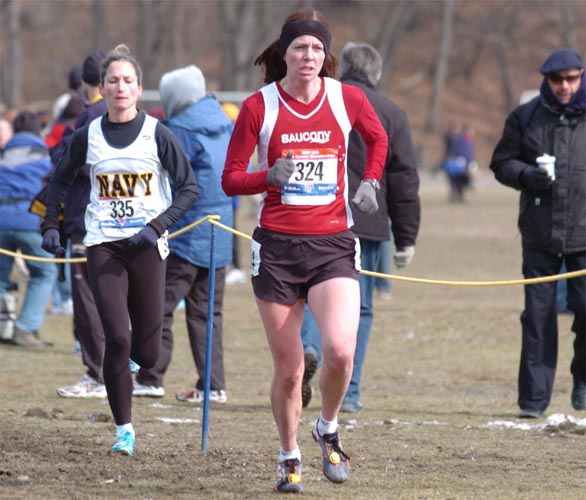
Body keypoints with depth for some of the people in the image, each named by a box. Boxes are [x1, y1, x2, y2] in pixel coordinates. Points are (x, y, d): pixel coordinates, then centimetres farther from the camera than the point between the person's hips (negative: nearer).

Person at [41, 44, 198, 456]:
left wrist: (158, 226, -13)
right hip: (103, 247, 1)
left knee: (147, 354, 0)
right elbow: (61, 180, 18)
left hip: (147, 247, 0)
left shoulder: (157, 135, -3)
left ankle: (130, 358, 39)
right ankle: (124, 429, -3)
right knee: (117, 339, -14)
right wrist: (50, 225, 7)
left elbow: (189, 188, -1)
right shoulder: (88, 137, 2)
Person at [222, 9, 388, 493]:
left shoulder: (348, 99, 1)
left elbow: (377, 139, 23)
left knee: (340, 350, -20)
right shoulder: (258, 106, -3)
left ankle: (328, 430, 9)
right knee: (289, 369, 2)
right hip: (277, 248, 0)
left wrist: (370, 183, 8)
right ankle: (289, 457, 25)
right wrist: (269, 177, -19)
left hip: (333, 244, 0)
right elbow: (230, 179, 0)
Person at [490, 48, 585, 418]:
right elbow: (502, 163, 10)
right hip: (539, 236, 1)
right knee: (538, 317, 1)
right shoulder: (526, 118, 7)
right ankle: (534, 398, 5)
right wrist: (527, 175, -11)